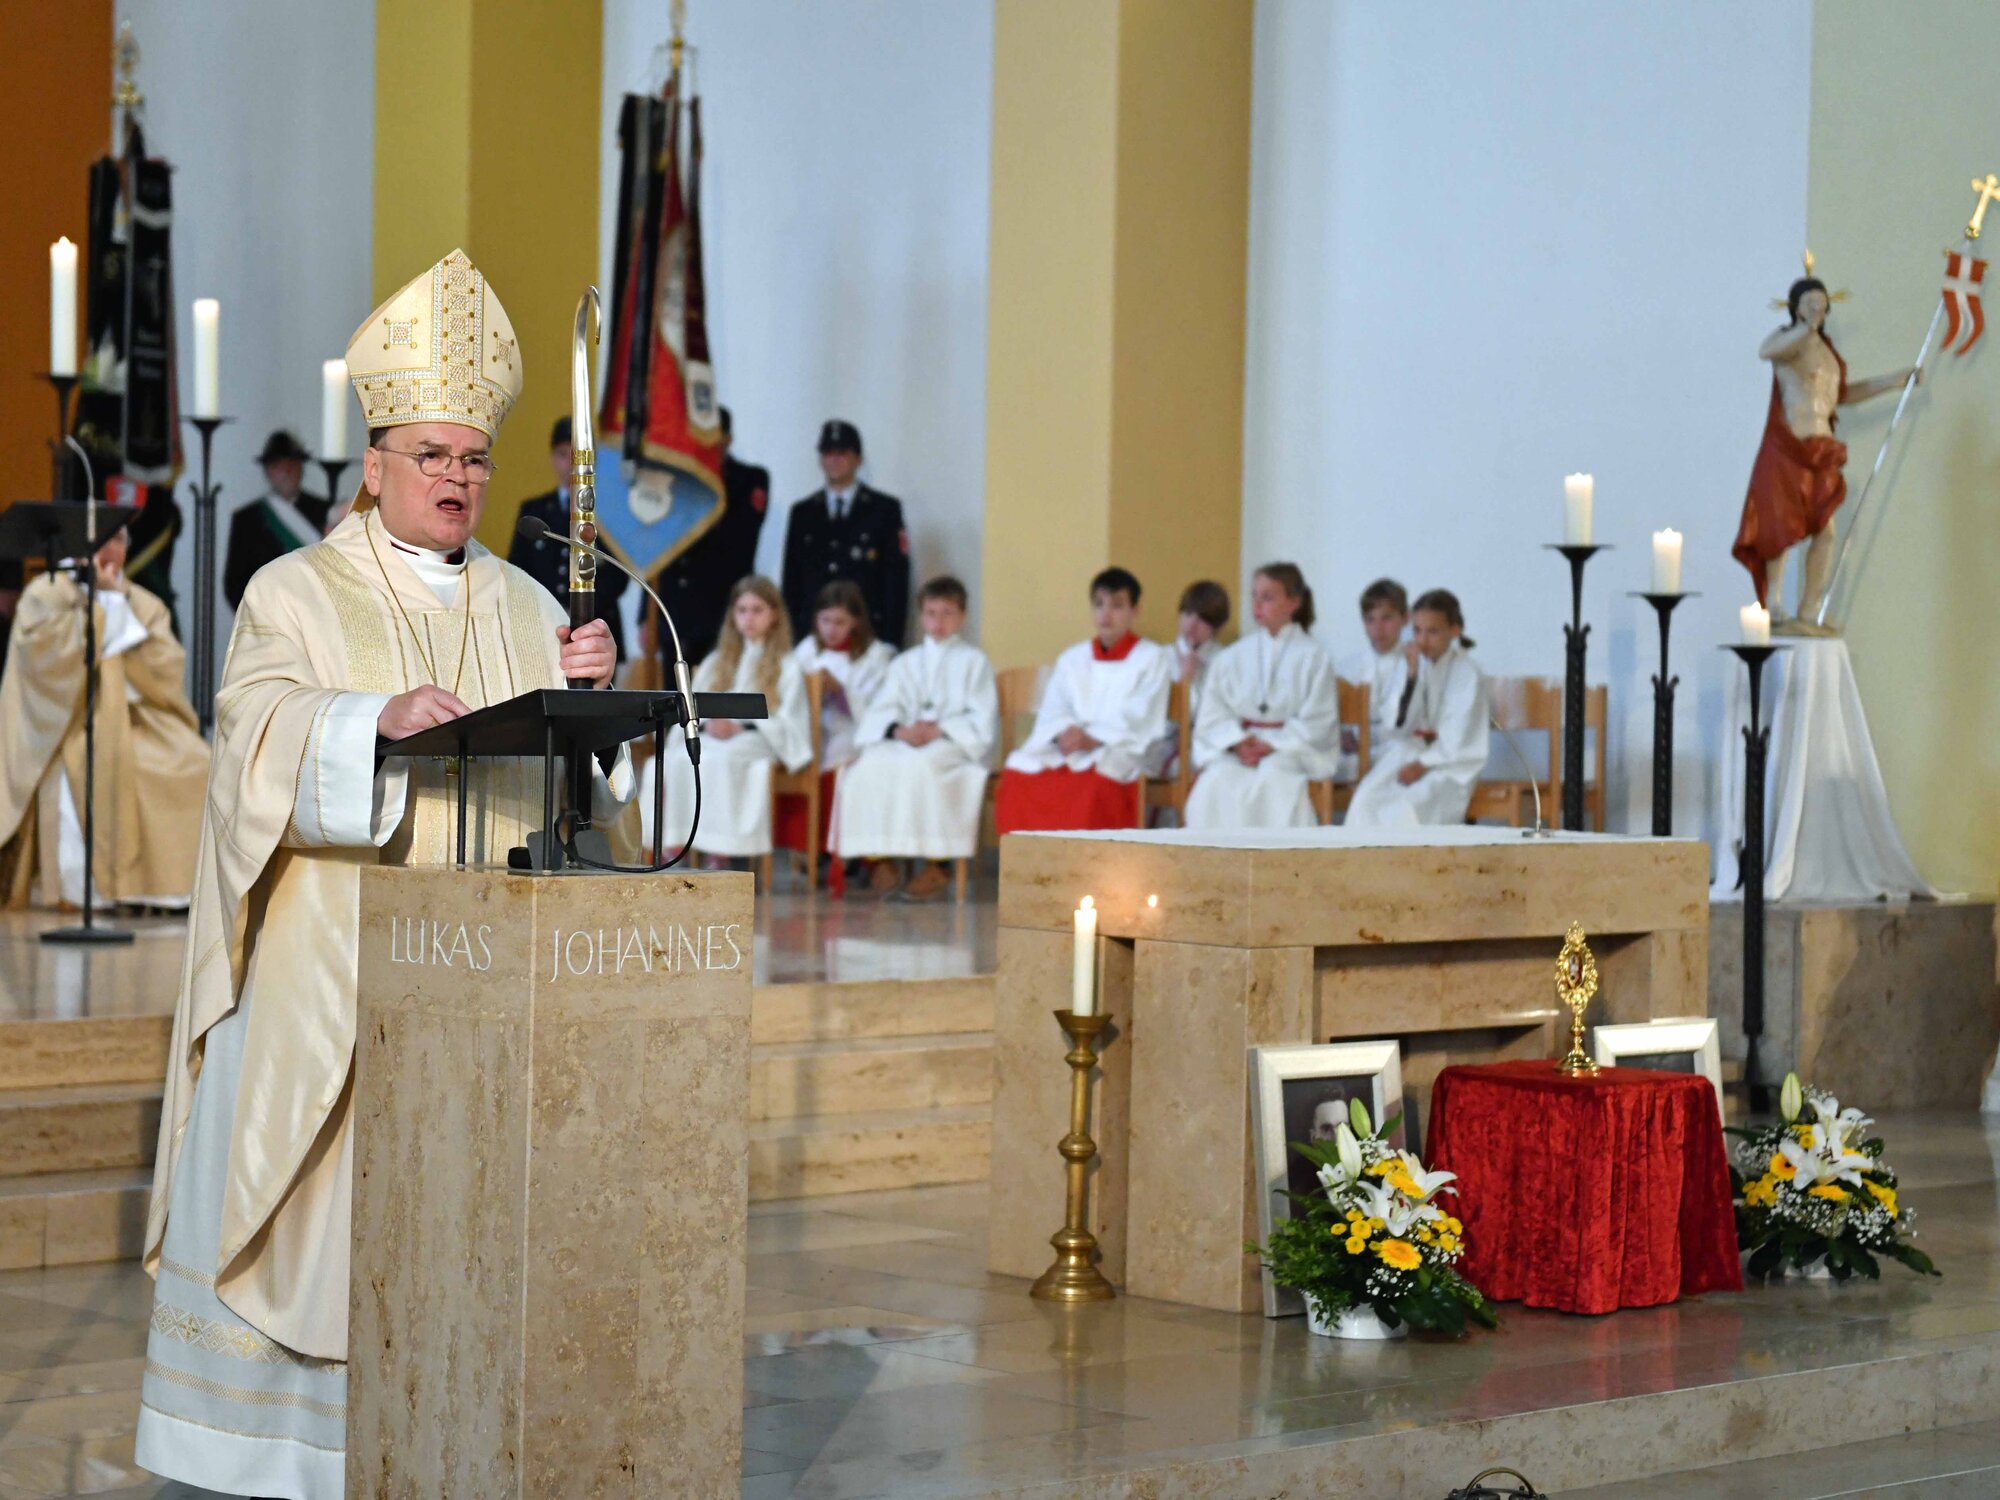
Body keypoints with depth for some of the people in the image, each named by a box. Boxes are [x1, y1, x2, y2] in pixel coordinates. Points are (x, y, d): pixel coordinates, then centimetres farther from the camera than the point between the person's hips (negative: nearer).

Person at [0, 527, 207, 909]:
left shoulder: (144, 604, 14)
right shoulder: (46, 594, 3)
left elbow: (167, 673, 0)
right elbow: (49, 652, -15)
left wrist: (120, 604, -3)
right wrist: (101, 601, -9)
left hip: (135, 723, 4)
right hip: (67, 726, -4)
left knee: (193, 764, -22)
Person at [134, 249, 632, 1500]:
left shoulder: (523, 607, 15)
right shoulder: (297, 595, 3)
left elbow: (581, 774, 11)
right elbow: (263, 734, -14)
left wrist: (588, 690, -10)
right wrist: (381, 721, -31)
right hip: (337, 969, -4)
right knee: (319, 1206, -4)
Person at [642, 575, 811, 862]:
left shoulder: (787, 668, 12)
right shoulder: (716, 662, 26)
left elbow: (786, 723, 0)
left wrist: (741, 727, -13)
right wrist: (707, 723, -7)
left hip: (760, 741, -4)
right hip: (713, 737, 4)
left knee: (718, 761, -40)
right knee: (672, 761, -32)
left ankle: (720, 856, -43)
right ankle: (673, 848, -38)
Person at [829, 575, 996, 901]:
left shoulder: (973, 661, 12)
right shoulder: (904, 663, 24)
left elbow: (983, 721, 1)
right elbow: (880, 713, 11)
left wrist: (937, 730, -14)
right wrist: (900, 730, -12)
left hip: (954, 745, -4)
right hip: (904, 743, 4)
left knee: (919, 764, -38)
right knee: (869, 763, -29)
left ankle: (933, 865, -32)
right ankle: (882, 858, -26)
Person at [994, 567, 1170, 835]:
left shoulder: (1152, 658, 8)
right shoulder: (1072, 659, 22)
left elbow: (1139, 722, -5)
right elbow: (1051, 714, 11)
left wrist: (1093, 739, -19)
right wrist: (1063, 733, -13)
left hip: (1116, 755, -4)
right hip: (1064, 752, 4)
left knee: (1093, 786, -39)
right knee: (1016, 778, -27)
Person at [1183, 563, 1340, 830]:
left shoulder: (1312, 658, 3)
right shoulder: (1235, 656, 13)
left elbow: (1317, 722, -3)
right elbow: (1212, 712, 7)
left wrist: (1270, 745, -13)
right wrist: (1238, 742, -11)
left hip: (1291, 748, -3)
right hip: (1236, 746, 3)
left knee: (1271, 781, -37)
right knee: (1215, 783, -30)